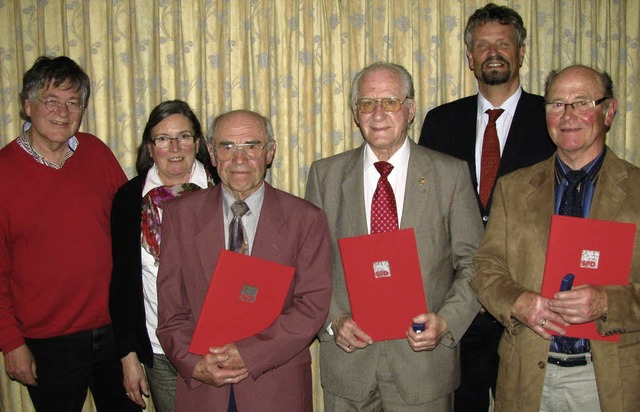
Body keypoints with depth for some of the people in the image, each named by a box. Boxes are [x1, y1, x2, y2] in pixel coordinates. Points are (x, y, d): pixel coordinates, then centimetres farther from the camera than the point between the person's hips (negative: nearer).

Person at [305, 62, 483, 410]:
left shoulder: (451, 174, -1)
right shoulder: (325, 174, 3)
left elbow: (473, 264, 0)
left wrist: (446, 322, -13)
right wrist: (333, 319, -9)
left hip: (423, 358, 0)